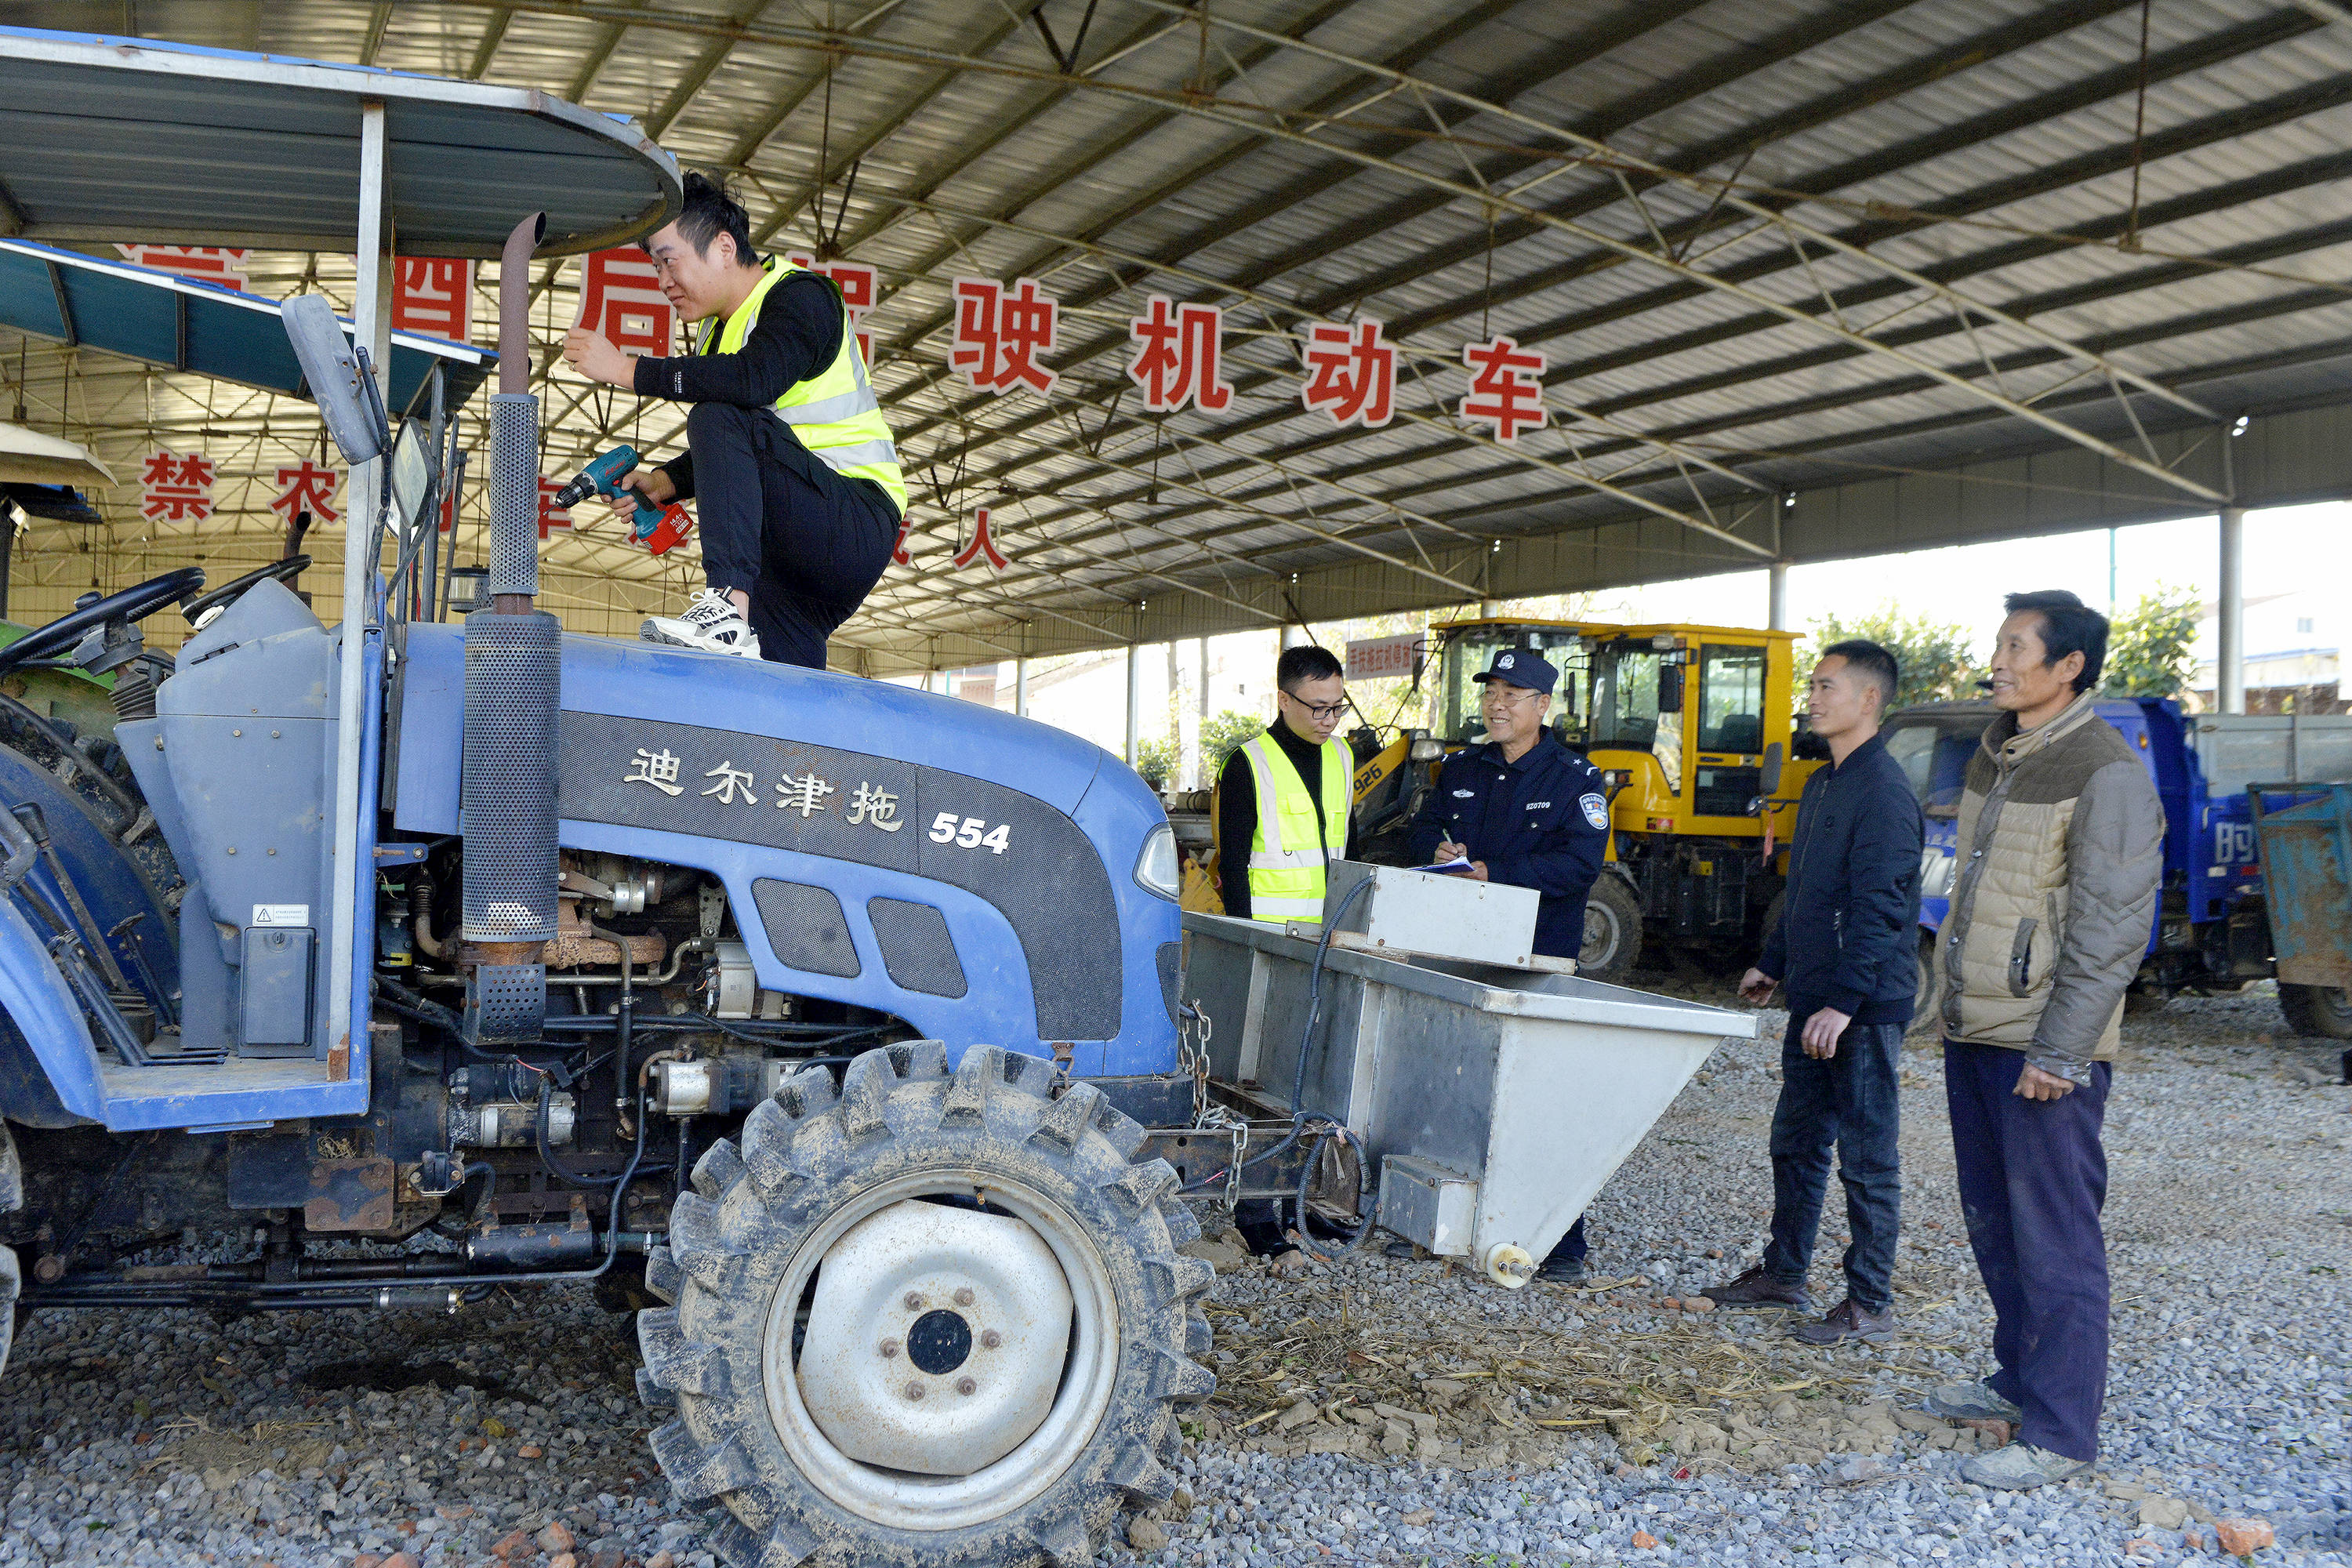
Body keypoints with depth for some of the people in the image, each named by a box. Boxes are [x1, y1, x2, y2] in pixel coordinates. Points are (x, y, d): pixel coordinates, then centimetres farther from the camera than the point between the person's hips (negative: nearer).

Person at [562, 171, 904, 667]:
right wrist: (664, 483, 2)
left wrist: (627, 369, -20)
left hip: (857, 526, -9)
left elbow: (754, 380, -28)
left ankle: (730, 609, -37)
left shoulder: (801, 295, -6)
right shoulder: (721, 330, 21)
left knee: (719, 421, -25)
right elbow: (719, 458, 23)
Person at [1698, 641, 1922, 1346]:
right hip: (1814, 998, 10)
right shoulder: (1823, 784, 14)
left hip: (1865, 1006, -10)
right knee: (1796, 1141, 17)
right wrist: (1772, 963, 26)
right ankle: (1783, 1274, 29)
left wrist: (1844, 1002, -26)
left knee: (1866, 1155, 0)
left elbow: (1879, 910, -22)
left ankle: (1869, 1304, 9)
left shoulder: (1883, 791, -16)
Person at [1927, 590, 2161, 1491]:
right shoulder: (1996, 757, 12)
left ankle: (2059, 1433, 6)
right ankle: (2020, 1381, 33)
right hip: (1973, 1034, 9)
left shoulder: (2108, 775, -14)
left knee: (2054, 1242, -2)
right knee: (1994, 1224, 18)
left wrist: (2059, 1052, -19)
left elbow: (2111, 932, -17)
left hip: (2043, 1048, -9)